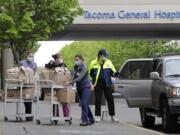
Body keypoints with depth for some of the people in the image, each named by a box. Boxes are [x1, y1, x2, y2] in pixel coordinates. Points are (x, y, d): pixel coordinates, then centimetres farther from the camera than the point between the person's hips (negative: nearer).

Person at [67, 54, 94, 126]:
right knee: (85, 104, 11)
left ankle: (85, 120, -17)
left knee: (84, 103, -16)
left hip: (86, 86, -8)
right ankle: (91, 119, 21)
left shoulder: (84, 68, -17)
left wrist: (70, 82, -33)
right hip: (79, 87, 8)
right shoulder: (75, 67, 6)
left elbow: (79, 78, -27)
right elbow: (74, 77, 8)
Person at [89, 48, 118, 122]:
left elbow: (112, 72, 8)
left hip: (107, 84, 1)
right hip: (98, 84, -1)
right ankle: (97, 116, 6)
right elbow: (90, 73, 16)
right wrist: (93, 76, -1)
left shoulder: (109, 62, 8)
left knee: (110, 99, 0)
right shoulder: (93, 63, 5)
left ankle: (112, 115, 7)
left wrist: (114, 73, -12)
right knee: (98, 100, 0)